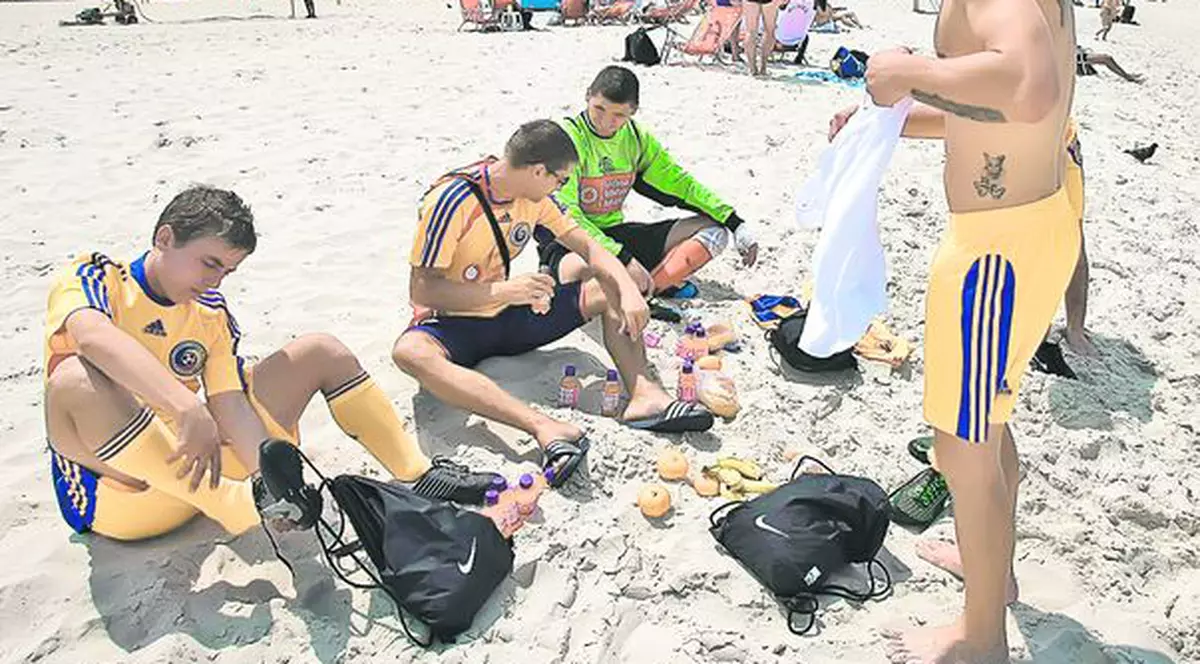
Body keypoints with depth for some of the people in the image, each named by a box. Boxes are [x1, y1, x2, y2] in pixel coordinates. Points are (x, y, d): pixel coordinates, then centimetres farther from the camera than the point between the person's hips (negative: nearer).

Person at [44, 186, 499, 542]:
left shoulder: (211, 311, 6)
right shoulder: (94, 279, -9)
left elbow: (230, 405, -6)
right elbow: (93, 335, -34)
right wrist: (188, 407, -48)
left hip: (192, 459, 5)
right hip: (113, 490, -5)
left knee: (322, 352, -1)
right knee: (76, 381, -38)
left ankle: (419, 476, -7)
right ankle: (242, 505, -36)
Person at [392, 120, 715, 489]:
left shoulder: (533, 197, -2)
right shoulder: (451, 200, -21)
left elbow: (589, 247, 0)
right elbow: (421, 290, -22)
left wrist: (629, 291, -18)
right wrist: (503, 290, -33)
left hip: (511, 317, 6)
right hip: (453, 324, -6)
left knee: (614, 290, -6)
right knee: (409, 352, -41)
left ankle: (642, 392, -29)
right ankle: (544, 427, -53)